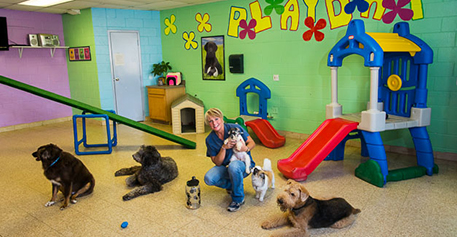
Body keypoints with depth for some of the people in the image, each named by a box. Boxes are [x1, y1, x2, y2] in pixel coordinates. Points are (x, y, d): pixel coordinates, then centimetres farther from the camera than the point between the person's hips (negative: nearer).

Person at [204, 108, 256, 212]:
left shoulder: (235, 128, -14)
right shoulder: (210, 139, -6)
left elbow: (252, 143, -6)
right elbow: (217, 163, -7)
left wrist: (246, 148, -29)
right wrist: (224, 148, -23)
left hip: (244, 164, -3)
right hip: (225, 167, 4)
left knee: (233, 165, -39)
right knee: (208, 179, -23)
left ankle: (238, 199, -16)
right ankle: (233, 185, 7)